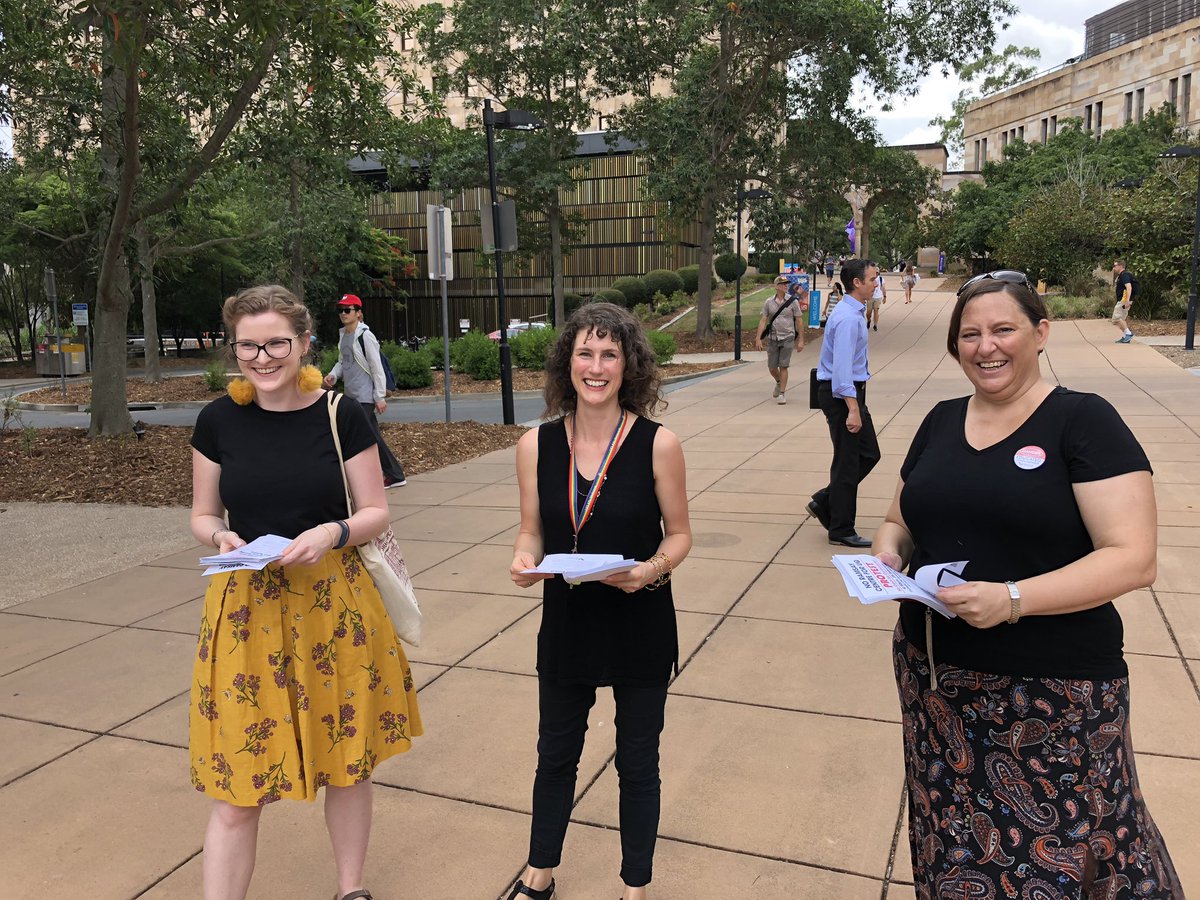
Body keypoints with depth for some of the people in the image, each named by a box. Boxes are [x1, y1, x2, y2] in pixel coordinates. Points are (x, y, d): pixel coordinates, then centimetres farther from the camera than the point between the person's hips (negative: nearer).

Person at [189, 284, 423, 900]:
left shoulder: (341, 415, -5)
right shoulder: (218, 421, 0)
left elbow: (375, 513, -1)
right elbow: (203, 515, 9)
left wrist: (332, 533, -20)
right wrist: (222, 538, -13)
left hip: (334, 605, 0)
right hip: (247, 609, 1)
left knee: (347, 757, 14)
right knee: (238, 782, 3)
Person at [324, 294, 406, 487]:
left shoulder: (365, 336, -13)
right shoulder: (343, 335, 11)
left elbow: (377, 368, -13)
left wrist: (380, 397, -14)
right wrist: (333, 375, 0)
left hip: (365, 397, -8)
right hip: (351, 396, 8)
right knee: (373, 437, 12)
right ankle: (395, 475, 22)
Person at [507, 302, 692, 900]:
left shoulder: (657, 444, -13)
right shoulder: (536, 445, -6)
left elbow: (679, 535, -4)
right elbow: (531, 533, 3)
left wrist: (652, 569, -24)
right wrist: (523, 562, -18)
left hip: (641, 627, -2)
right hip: (567, 626, 2)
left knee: (637, 762, 16)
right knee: (556, 755, 21)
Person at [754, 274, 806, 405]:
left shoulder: (793, 301, -1)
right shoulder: (769, 302, 3)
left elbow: (799, 321, 1)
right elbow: (763, 321, 4)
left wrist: (801, 340, -2)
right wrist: (758, 339, -4)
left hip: (787, 338, -2)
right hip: (772, 339, 2)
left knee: (783, 366, -7)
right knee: (772, 367, 7)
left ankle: (782, 393, 2)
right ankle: (779, 383, 38)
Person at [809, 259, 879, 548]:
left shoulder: (855, 312, 13)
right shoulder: (848, 318, -19)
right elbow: (842, 367, -25)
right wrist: (852, 409, -28)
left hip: (852, 392, 10)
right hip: (842, 393, -10)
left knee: (868, 454, 15)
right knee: (848, 461, -1)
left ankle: (824, 502, 23)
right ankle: (841, 531, 11)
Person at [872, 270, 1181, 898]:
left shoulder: (1083, 421, -7)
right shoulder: (941, 422, 9)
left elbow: (1132, 559, -14)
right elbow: (900, 521, 19)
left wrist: (1013, 599, -26)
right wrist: (888, 552, -5)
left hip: (1054, 695, -5)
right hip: (935, 678, 5)